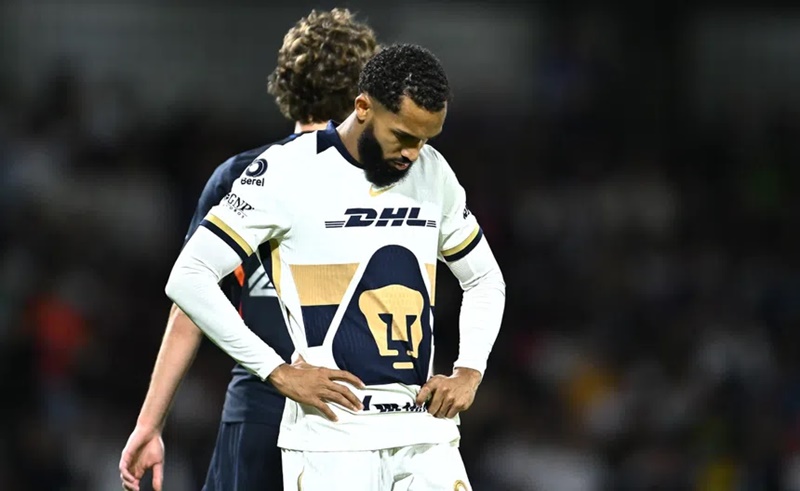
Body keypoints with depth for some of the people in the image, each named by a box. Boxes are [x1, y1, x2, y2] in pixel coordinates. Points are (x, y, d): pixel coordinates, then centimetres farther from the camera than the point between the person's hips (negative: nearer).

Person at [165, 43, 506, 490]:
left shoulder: (434, 174, 9)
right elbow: (189, 278, -9)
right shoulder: (287, 172, -8)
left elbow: (486, 281, 23)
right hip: (332, 435, -5)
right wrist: (279, 372, -11)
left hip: (425, 431, 5)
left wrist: (469, 371, 6)